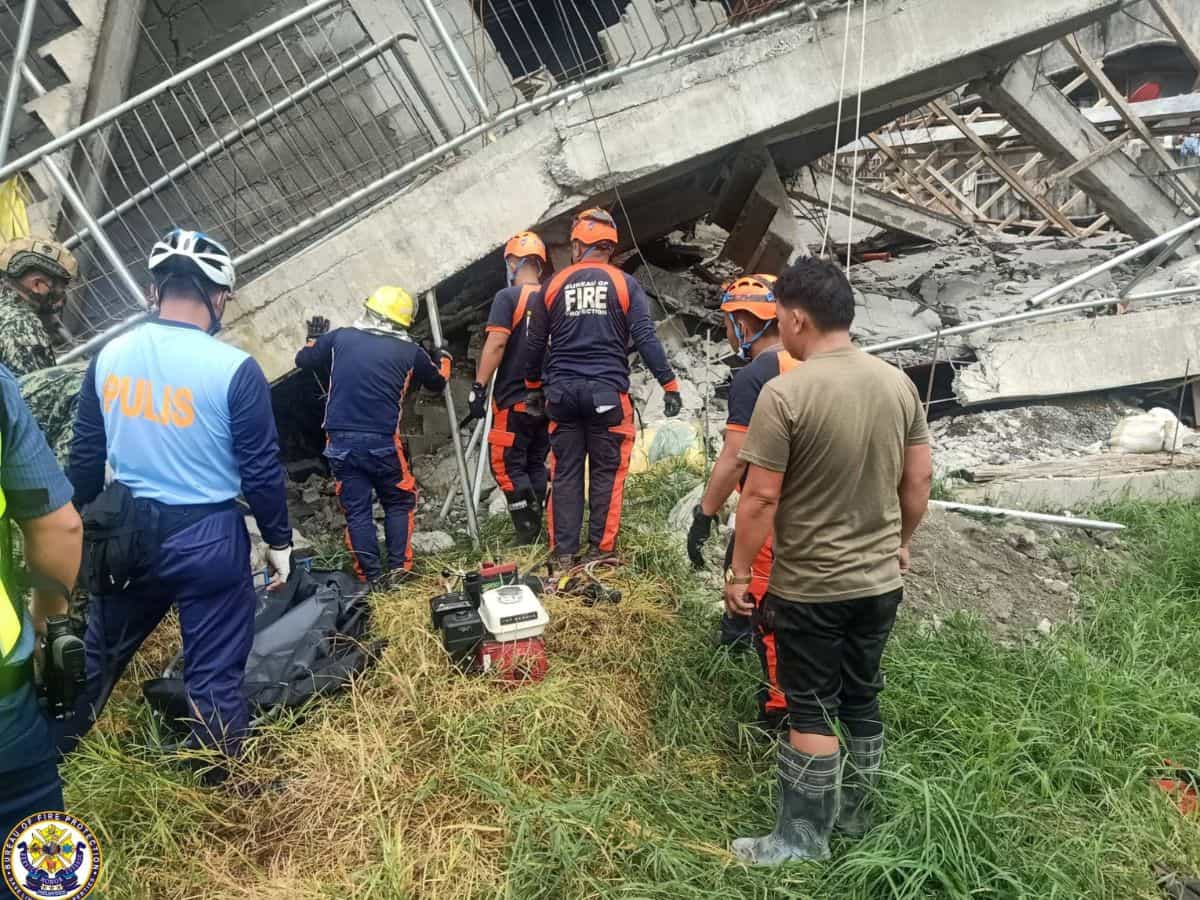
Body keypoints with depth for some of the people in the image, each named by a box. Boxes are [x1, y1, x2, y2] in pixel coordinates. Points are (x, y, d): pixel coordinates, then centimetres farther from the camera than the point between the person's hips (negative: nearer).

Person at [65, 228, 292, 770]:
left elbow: (84, 456, 8)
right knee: (214, 671, 9)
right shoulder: (235, 369, -16)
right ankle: (218, 786, 24)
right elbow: (261, 471, -12)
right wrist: (279, 541, 1)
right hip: (207, 535, -5)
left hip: (127, 528, 5)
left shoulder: (109, 356, 0)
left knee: (100, 651, 25)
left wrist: (79, 524, 22)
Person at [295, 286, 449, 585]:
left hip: (341, 441, 1)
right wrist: (444, 358, 41)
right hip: (383, 441, -1)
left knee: (356, 510, 8)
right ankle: (399, 567, 10)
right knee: (399, 503, 16)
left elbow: (303, 360, 15)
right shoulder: (410, 351, 2)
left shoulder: (339, 338, 2)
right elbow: (438, 382, 20)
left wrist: (314, 339, 36)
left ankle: (372, 575, 8)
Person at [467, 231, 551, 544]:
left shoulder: (508, 297, -8)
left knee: (507, 465, 0)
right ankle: (537, 533, 17)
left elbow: (496, 344, -17)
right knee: (536, 464, 14)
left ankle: (529, 534, -6)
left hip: (514, 400, -6)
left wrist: (478, 386, -13)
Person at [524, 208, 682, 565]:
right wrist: (670, 385, -2)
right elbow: (646, 339, -6)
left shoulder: (554, 285, 7)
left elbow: (535, 344, 12)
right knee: (606, 473, 6)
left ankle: (564, 552, 11)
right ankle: (600, 549, 9)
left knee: (565, 473, 7)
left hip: (562, 391, 2)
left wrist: (533, 387, 25)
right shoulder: (626, 285, 1)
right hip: (607, 393, -2)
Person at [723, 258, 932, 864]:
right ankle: (856, 815, 36)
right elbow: (919, 480, 6)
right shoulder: (898, 383, -1)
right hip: (881, 580, 6)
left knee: (811, 711, 7)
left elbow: (760, 499, -18)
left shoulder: (785, 393, -20)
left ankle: (803, 839, 20)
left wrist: (739, 573, -7)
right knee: (862, 699, 19)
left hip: (809, 588, -6)